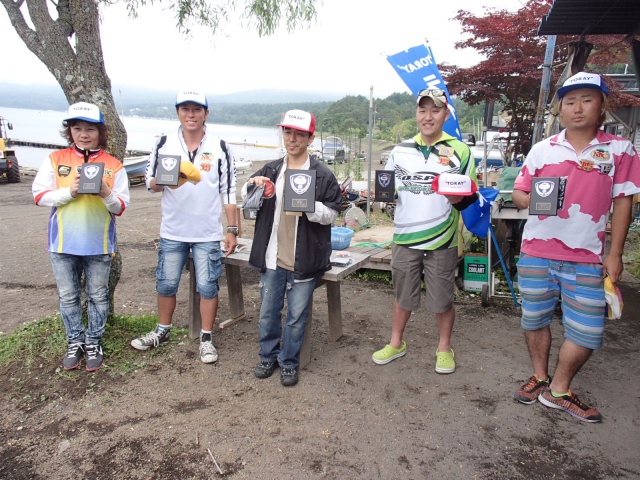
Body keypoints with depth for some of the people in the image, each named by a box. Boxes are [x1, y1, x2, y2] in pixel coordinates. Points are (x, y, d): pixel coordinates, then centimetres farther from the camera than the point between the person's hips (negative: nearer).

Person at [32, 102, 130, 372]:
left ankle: (93, 343, 26)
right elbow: (39, 196, -3)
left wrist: (106, 193, -23)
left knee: (97, 296, 10)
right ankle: (74, 342, 28)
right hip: (63, 243, 1)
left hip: (99, 245, -1)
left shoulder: (113, 165, -2)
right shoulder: (55, 160, 1)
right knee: (68, 296, 12)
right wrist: (70, 191, -17)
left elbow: (120, 208, -4)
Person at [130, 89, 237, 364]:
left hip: (208, 234, -2)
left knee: (207, 286, 5)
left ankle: (206, 339, 21)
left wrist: (232, 230, -3)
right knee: (166, 284, 13)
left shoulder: (219, 147, -1)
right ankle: (162, 332, 34)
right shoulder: (164, 144, 3)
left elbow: (228, 191, 0)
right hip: (172, 231, 2)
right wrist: (165, 181, -18)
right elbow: (151, 182, 5)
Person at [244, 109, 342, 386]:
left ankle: (289, 363, 26)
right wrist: (252, 185, -5)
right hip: (272, 259, 4)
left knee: (297, 316, 7)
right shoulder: (270, 171, 7)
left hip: (303, 261, -3)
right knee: (268, 312, 14)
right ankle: (268, 356, 35)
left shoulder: (323, 175, -4)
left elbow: (331, 214, -5)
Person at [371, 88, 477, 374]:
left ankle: (444, 348, 31)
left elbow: (470, 197, 4)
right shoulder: (400, 151, 8)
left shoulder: (460, 152, 2)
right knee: (403, 297, 15)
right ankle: (396, 344, 34)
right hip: (405, 238, 2)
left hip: (442, 241, -2)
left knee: (442, 300, 10)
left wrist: (457, 197, -18)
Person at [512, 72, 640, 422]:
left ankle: (559, 390, 23)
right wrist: (530, 200, -16)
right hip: (536, 253, 1)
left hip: (586, 257, -1)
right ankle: (540, 378, 35)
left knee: (587, 332, 1)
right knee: (534, 320, 12)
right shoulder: (542, 149, 4)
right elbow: (518, 192, 9)